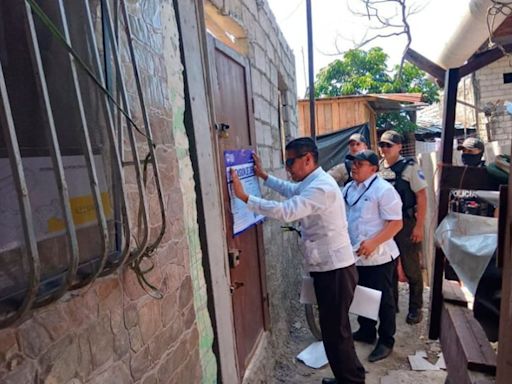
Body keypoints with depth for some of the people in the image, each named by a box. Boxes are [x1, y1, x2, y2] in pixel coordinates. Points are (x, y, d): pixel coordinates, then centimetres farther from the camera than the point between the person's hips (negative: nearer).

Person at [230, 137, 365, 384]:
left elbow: (285, 211, -33)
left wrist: (244, 197, -29)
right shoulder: (313, 183, 11)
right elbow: (291, 191, 30)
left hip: (335, 270, -10)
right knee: (333, 329, 21)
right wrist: (263, 176, 25)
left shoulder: (320, 188, -22)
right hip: (329, 267, 10)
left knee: (335, 331, 3)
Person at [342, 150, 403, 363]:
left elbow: (396, 223, -19)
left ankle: (386, 341, 26)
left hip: (378, 257, -7)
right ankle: (366, 331, 41)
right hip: (356, 256, 8)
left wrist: (373, 243, -27)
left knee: (384, 300, 9)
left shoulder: (384, 189, -16)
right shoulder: (349, 188, 7)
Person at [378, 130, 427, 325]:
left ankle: (415, 308, 24)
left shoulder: (410, 167, -10)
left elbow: (421, 196, -11)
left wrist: (419, 226, -15)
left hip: (406, 223, -5)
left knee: (411, 268, 6)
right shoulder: (378, 167, 4)